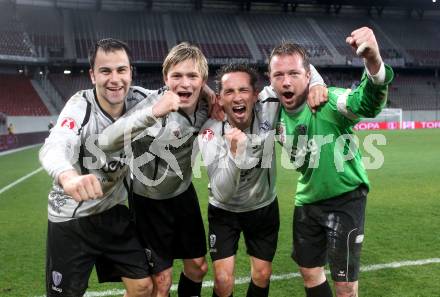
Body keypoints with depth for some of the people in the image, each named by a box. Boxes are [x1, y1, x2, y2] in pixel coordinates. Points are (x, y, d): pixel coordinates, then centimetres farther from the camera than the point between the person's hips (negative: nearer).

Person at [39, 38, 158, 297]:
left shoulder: (138, 99, -11)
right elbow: (54, 147, -44)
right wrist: (68, 176, -68)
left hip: (114, 211, 4)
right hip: (70, 219, -4)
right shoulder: (81, 106, -25)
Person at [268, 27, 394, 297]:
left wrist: (373, 60, -68)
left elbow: (368, 103, -48)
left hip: (345, 199, -5)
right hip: (308, 201, 6)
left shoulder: (329, 102, -27)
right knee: (310, 273, 18)